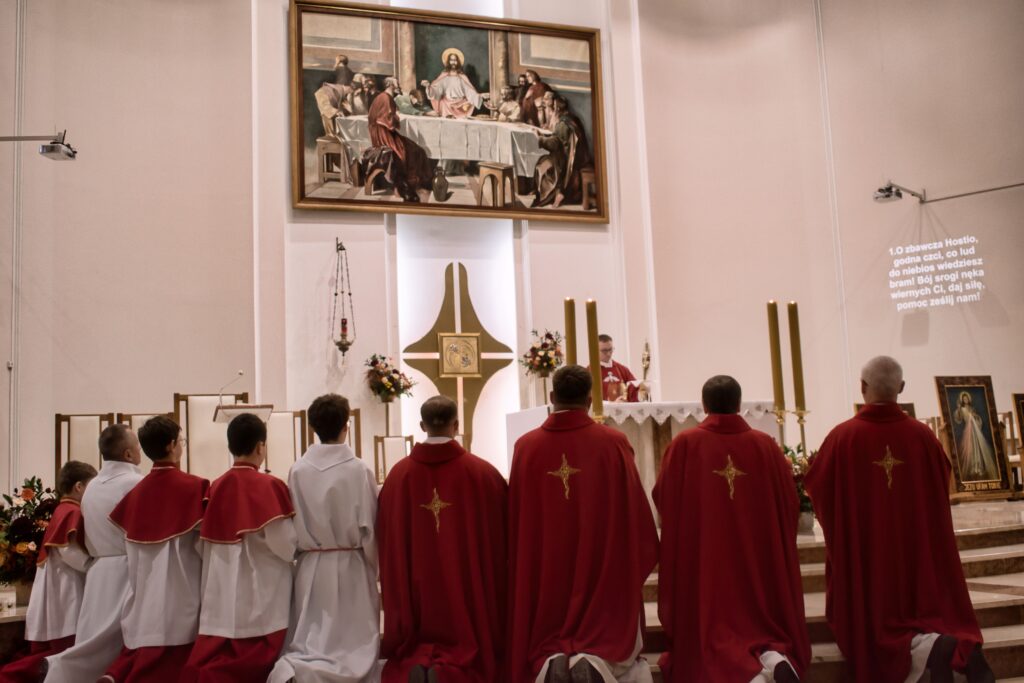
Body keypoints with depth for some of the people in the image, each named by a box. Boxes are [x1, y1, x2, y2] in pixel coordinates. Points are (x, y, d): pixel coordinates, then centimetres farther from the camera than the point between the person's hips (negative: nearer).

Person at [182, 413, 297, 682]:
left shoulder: (216, 487, 3)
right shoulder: (268, 486, -11)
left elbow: (205, 546, 10)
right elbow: (286, 544, -13)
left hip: (221, 594, 5)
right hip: (260, 594, -4)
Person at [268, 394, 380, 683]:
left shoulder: (297, 470, -5)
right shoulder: (359, 470, -10)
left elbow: (291, 524, -1)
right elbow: (370, 526, -6)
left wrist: (307, 548, 14)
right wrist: (374, 567, 8)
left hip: (310, 566, 3)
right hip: (350, 565, -3)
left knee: (310, 641, 13)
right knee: (354, 643, 8)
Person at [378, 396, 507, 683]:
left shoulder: (398, 475, -5)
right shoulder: (482, 473, -8)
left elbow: (385, 539, 3)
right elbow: (502, 536, -1)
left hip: (415, 585, 2)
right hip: (469, 585, -2)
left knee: (413, 651, 20)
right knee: (469, 646, 13)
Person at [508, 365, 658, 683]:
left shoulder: (525, 447, -4)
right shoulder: (613, 443, -7)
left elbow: (515, 523, 2)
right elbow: (637, 513, -2)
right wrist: (640, 561, 14)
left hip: (545, 572, 2)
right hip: (604, 570, -1)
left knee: (547, 645, 15)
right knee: (612, 641, 13)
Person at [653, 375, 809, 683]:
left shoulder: (684, 444, -7)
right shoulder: (765, 444, -2)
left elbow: (662, 500, 1)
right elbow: (789, 504, 5)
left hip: (702, 562, -2)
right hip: (759, 561, 2)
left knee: (713, 629, 6)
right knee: (763, 620, 18)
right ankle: (774, 656, -13)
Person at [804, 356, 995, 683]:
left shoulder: (842, 437, -14)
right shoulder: (922, 435, -5)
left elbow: (815, 488, -2)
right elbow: (943, 486, 12)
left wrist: (812, 467, 20)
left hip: (864, 555, -2)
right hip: (920, 553, 3)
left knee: (877, 621, 9)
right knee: (930, 607, 21)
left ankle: (926, 647, -22)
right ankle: (959, 645, -11)